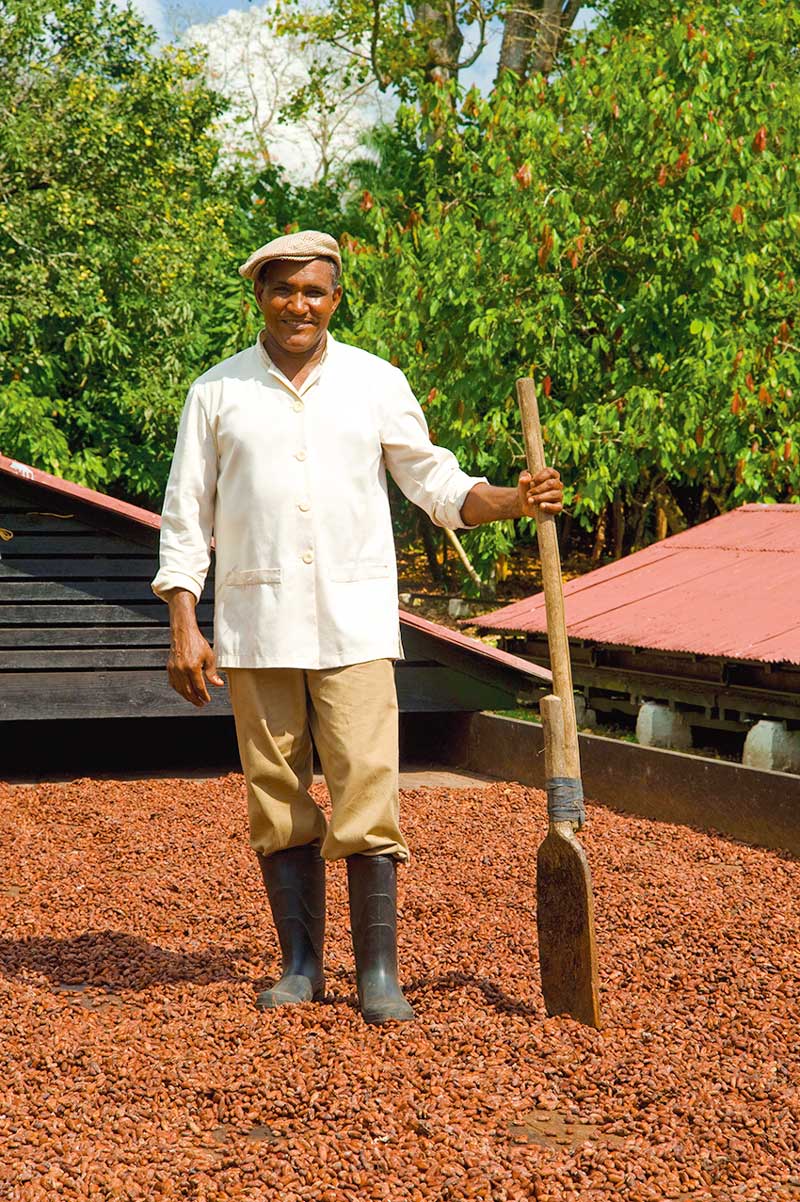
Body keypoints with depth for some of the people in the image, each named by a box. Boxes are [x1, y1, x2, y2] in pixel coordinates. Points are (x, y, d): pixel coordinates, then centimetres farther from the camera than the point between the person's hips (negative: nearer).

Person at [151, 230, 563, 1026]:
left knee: (367, 794, -6)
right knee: (278, 802, 5)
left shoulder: (377, 384, 6)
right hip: (256, 625, 1)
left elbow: (437, 486, 10)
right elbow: (186, 518, 6)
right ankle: (300, 966, 16)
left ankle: (379, 974, 2)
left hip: (355, 623, -1)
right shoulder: (217, 392, 5)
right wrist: (183, 627, -2)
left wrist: (515, 501, -7)